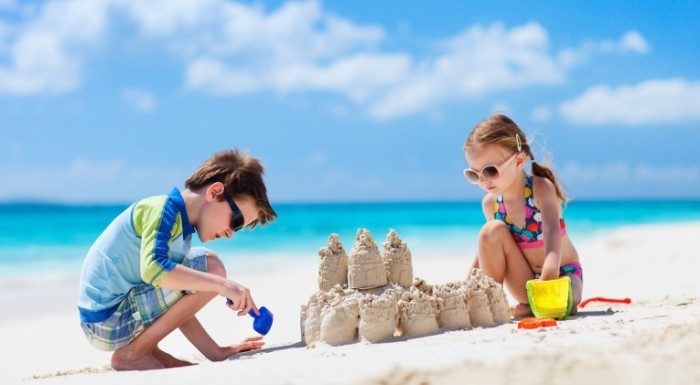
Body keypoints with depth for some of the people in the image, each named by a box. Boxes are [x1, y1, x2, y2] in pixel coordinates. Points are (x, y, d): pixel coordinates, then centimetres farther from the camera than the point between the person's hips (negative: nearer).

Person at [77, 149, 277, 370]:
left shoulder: (182, 230, 15)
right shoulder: (161, 209, -13)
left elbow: (177, 311, 15)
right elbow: (153, 268, -31)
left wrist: (216, 353, 7)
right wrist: (222, 284, -32)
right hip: (109, 320, -10)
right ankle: (132, 354, -11)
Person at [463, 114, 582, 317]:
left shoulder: (541, 188, -19)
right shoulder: (490, 203, -5)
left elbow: (552, 231, -35)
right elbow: (488, 247, 9)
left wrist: (550, 273, -53)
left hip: (563, 273, -4)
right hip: (527, 281, 4)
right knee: (492, 231, -20)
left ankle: (531, 308, -8)